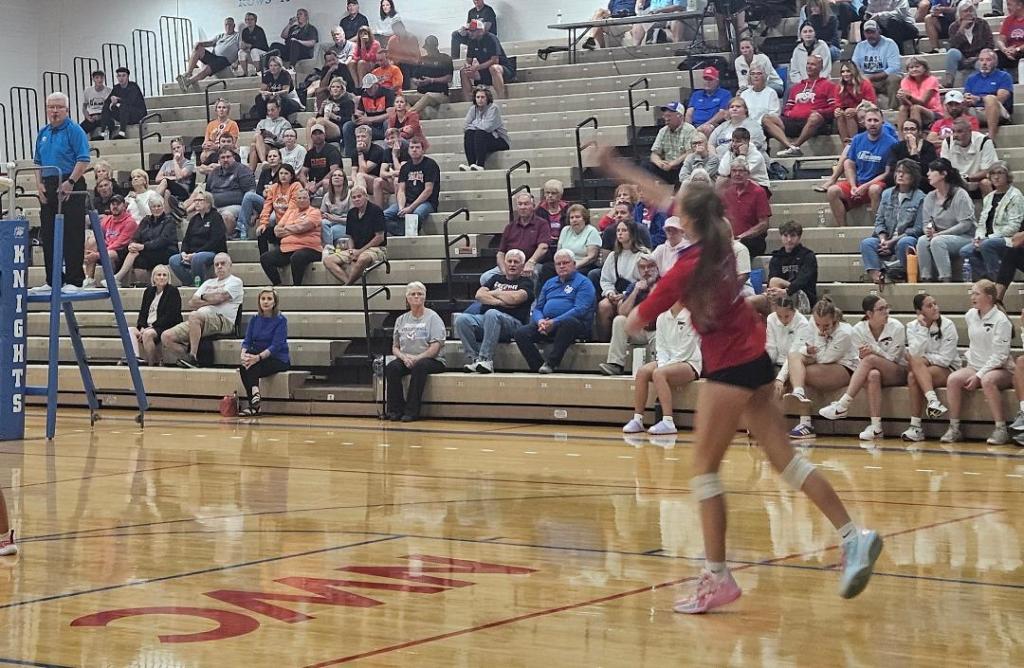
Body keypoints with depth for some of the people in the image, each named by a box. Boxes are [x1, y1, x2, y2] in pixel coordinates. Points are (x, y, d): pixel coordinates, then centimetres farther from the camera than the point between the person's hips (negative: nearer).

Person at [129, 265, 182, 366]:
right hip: (148, 327, 7)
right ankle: (138, 358, -32)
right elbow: (143, 312, 15)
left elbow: (170, 316, -12)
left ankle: (152, 364, -27)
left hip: (166, 327, -7)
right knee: (130, 331, -19)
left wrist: (152, 327, -18)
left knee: (148, 334, -35)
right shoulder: (149, 291, 17)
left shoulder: (172, 291, -3)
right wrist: (142, 327, -7)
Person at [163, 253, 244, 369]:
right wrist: (211, 301, 2)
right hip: (197, 322, 7)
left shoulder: (235, 281, 9)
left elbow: (220, 297, -9)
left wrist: (204, 297, 9)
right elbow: (192, 303, 18)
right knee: (166, 337, -11)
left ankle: (192, 357, -34)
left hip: (223, 321, -7)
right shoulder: (209, 283, 30)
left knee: (194, 316, -39)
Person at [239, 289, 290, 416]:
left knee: (251, 367, -31)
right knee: (244, 366, -28)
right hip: (257, 356, 5)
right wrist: (244, 354, -21)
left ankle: (253, 405, -36)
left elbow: (276, 345, -17)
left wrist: (258, 357, -31)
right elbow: (247, 341, 3)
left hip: (279, 359, -5)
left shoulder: (281, 320, -6)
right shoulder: (254, 320, 11)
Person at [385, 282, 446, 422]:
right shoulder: (401, 320, 16)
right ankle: (396, 410, -24)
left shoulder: (432, 317, 1)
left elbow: (436, 347, -9)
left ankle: (412, 411, -35)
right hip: (406, 360, 4)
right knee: (391, 367, -27)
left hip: (433, 360, -4)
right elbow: (395, 347, 13)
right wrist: (404, 357, -9)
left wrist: (417, 358, -21)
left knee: (419, 366, -38)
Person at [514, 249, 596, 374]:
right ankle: (539, 367, -27)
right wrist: (540, 321, -5)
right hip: (546, 322, 6)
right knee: (521, 333, -19)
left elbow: (580, 310, -10)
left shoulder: (583, 282, 5)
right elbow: (537, 308, 21)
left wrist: (554, 322, -19)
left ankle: (550, 364, -35)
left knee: (567, 322, -41)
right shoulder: (550, 283, 25)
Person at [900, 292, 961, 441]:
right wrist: (923, 328, -17)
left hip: (947, 370, -3)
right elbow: (915, 353, -13)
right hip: (922, 371, 3)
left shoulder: (947, 326, -4)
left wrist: (924, 359, -13)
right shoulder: (912, 327, 4)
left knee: (913, 376, -32)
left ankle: (916, 426, -34)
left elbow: (945, 359, -10)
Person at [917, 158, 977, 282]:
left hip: (964, 237, -5)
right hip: (941, 236, 5)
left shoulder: (960, 194, -9)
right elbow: (927, 222, 13)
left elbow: (966, 224, -15)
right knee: (922, 240, -26)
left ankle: (946, 280, -32)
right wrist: (929, 230, -14)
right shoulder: (930, 197, 10)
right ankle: (926, 279, -25)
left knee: (937, 241, -34)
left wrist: (939, 234, -20)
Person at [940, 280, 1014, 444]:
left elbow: (1000, 356, -15)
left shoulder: (1001, 320, -11)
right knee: (953, 379, -24)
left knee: (987, 381, -39)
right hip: (975, 367, 6)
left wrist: (979, 375, -20)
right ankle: (954, 428, -19)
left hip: (1000, 369, -6)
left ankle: (1001, 430, -32)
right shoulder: (970, 315, 8)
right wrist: (970, 359, 12)